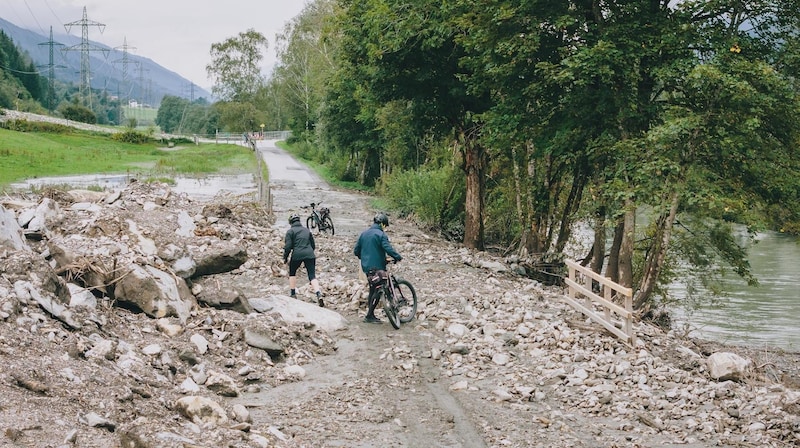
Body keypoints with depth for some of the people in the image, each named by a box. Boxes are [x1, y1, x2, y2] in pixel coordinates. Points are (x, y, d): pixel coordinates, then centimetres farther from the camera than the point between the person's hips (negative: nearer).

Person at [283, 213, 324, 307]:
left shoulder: (290, 231, 5)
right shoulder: (307, 230, 20)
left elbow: (288, 246, -3)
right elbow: (313, 245, 23)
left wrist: (285, 258, 8)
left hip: (297, 255, -3)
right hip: (310, 255, 3)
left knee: (292, 273, 22)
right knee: (312, 276, -2)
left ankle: (292, 294, 25)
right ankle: (319, 295, -22)